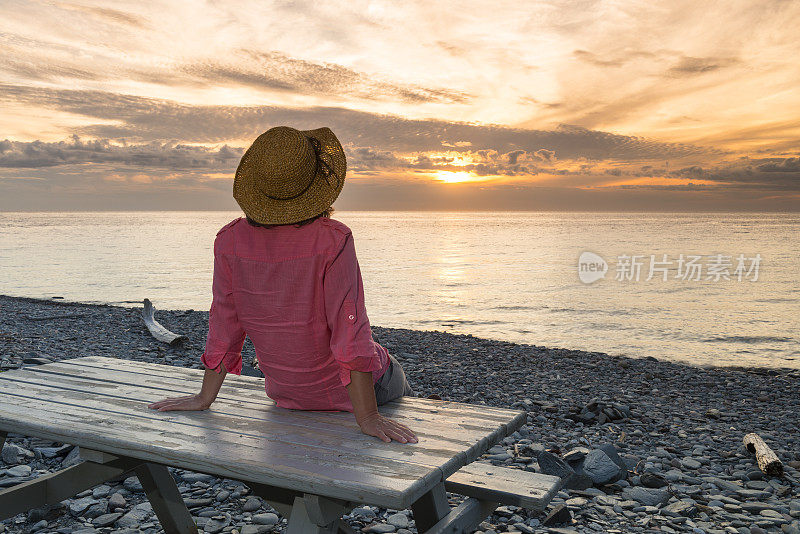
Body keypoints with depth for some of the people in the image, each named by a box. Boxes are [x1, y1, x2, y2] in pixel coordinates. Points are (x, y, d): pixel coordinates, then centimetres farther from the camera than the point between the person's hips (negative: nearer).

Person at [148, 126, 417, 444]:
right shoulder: (332, 241, -27)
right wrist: (367, 417, -22)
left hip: (284, 394, 5)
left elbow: (223, 325, -6)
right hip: (344, 393, -4)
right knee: (392, 375, 31)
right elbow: (349, 330, -27)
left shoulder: (230, 241, -13)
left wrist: (204, 398, 5)